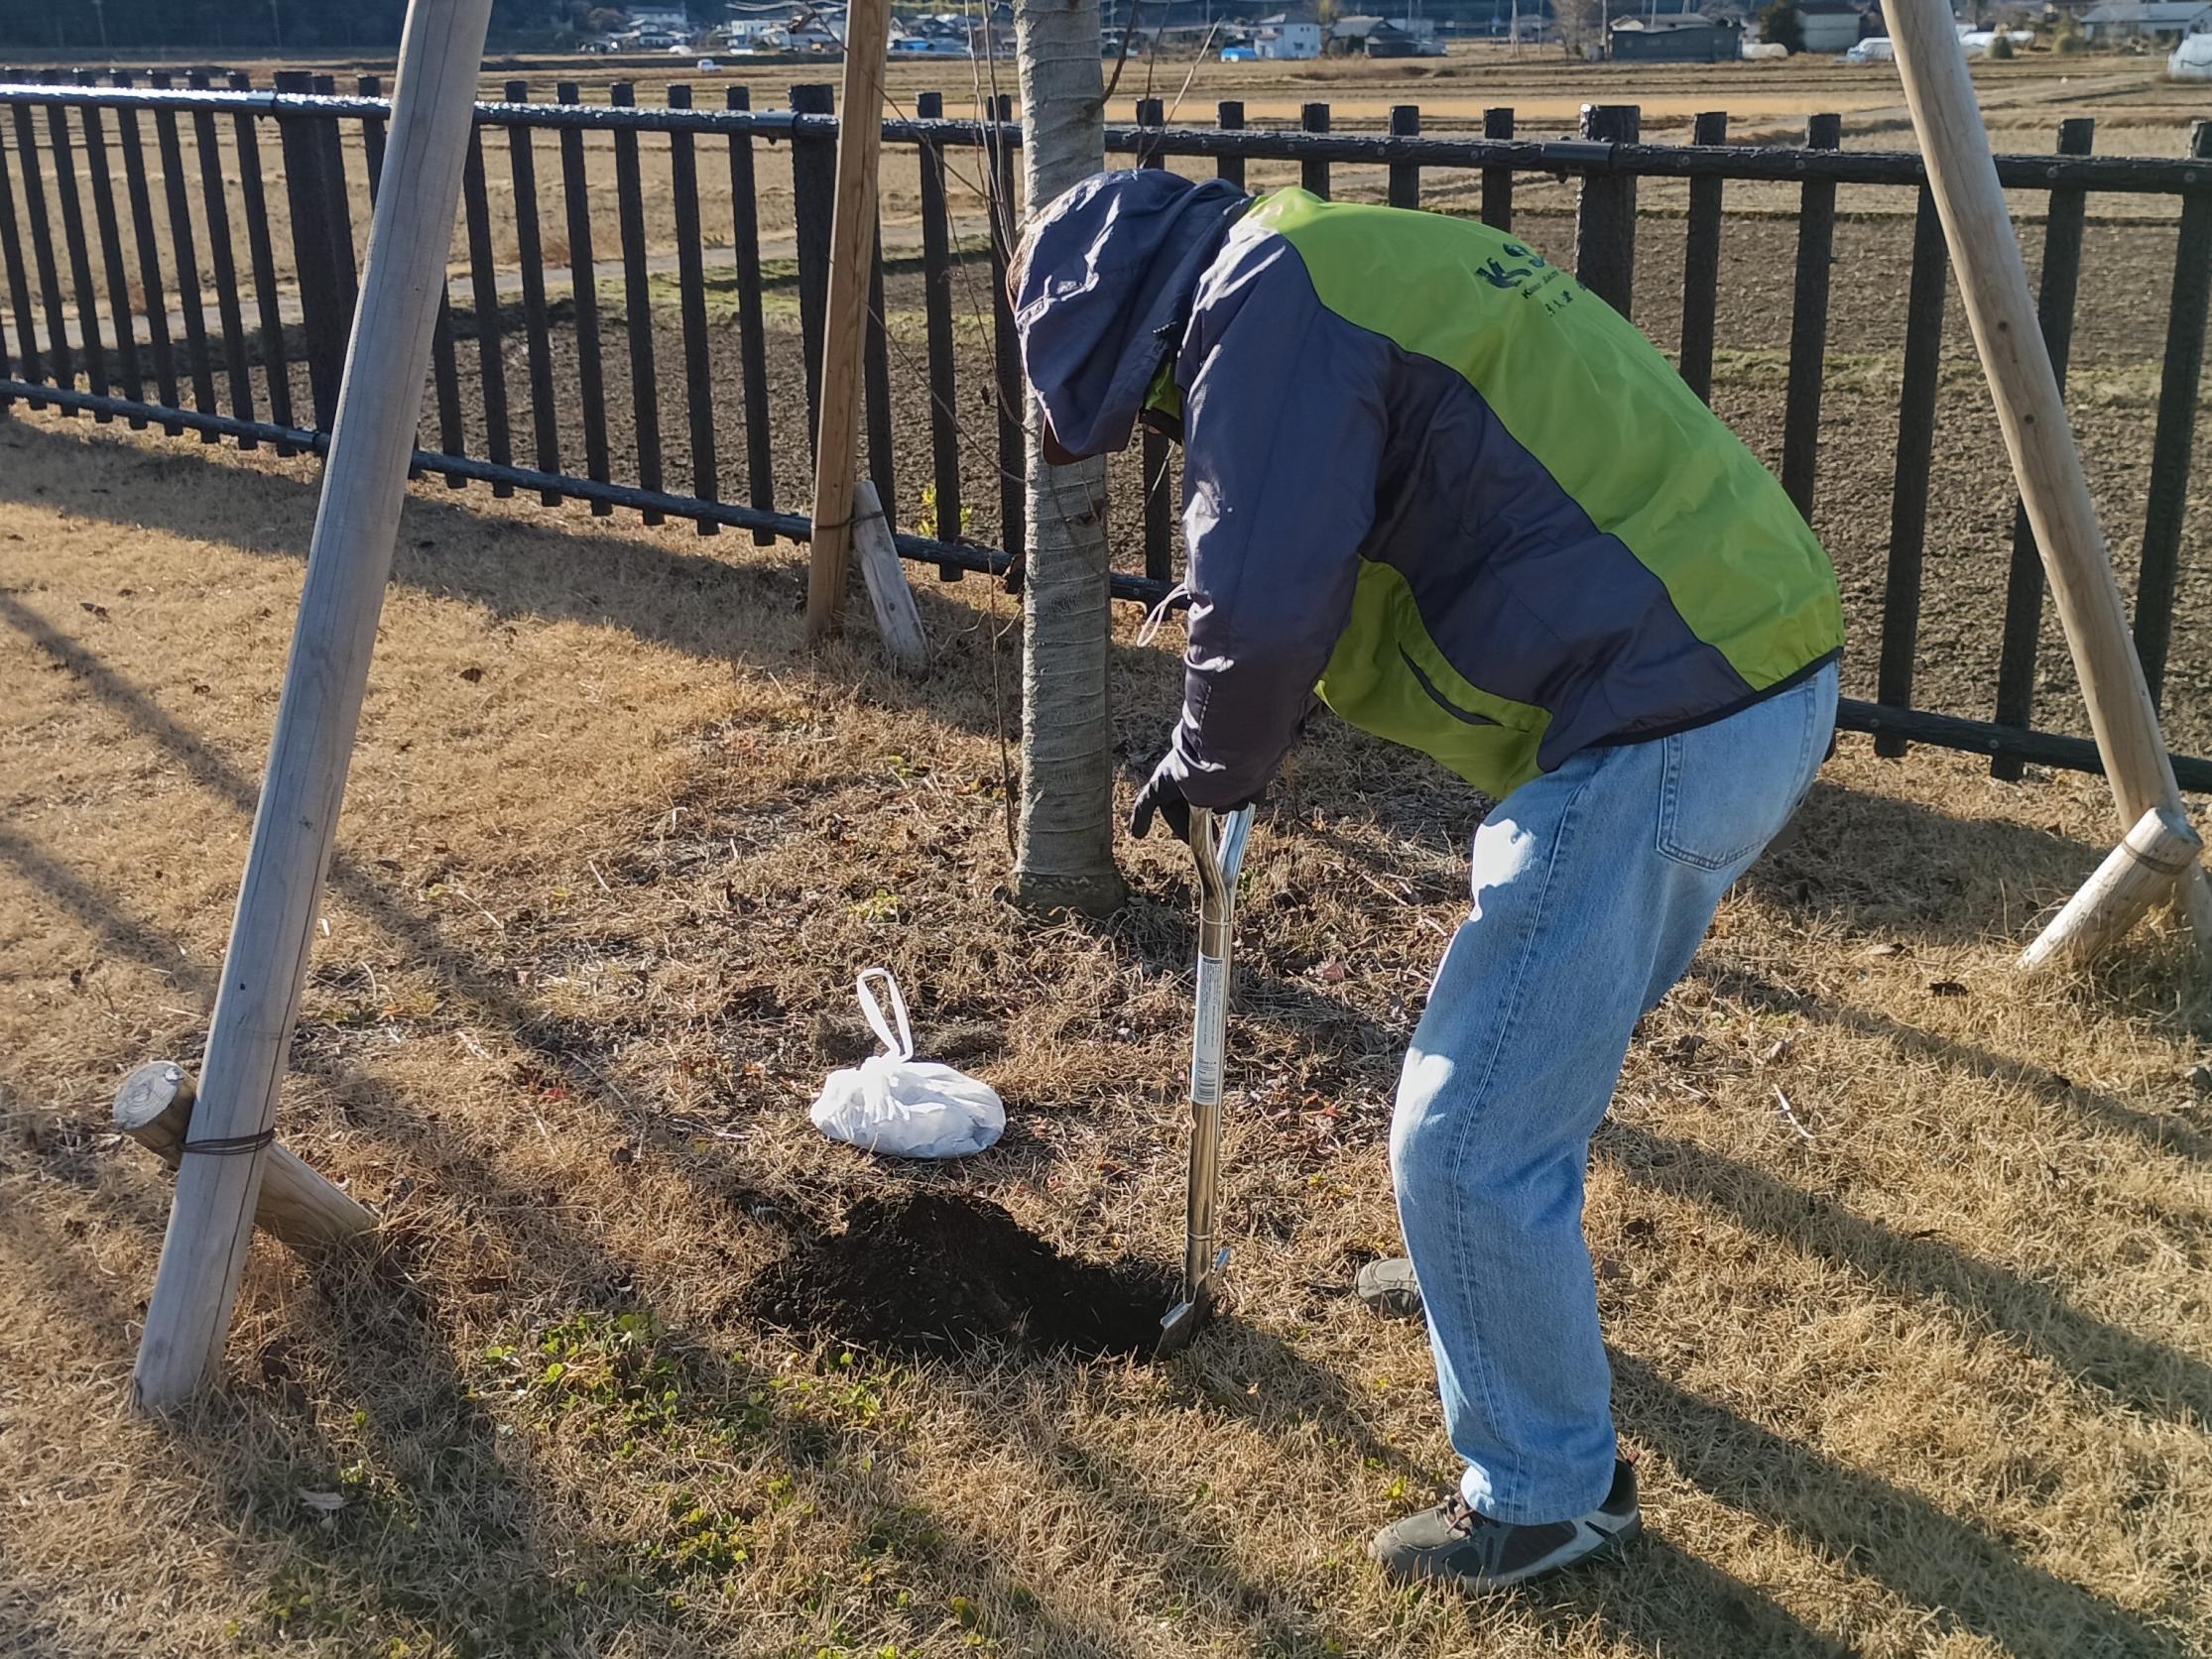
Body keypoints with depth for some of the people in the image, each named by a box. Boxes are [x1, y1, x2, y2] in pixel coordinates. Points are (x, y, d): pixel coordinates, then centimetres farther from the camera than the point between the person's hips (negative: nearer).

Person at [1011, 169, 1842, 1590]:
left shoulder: (1264, 295, -9)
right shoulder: (1372, 261, 21)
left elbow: (1265, 602, -19)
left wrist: (1216, 764, 3)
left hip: (1654, 736, -10)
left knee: (1469, 1139, 0)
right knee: (1551, 1024, 31)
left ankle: (1551, 1491, 19)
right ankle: (1506, 1267, 54)